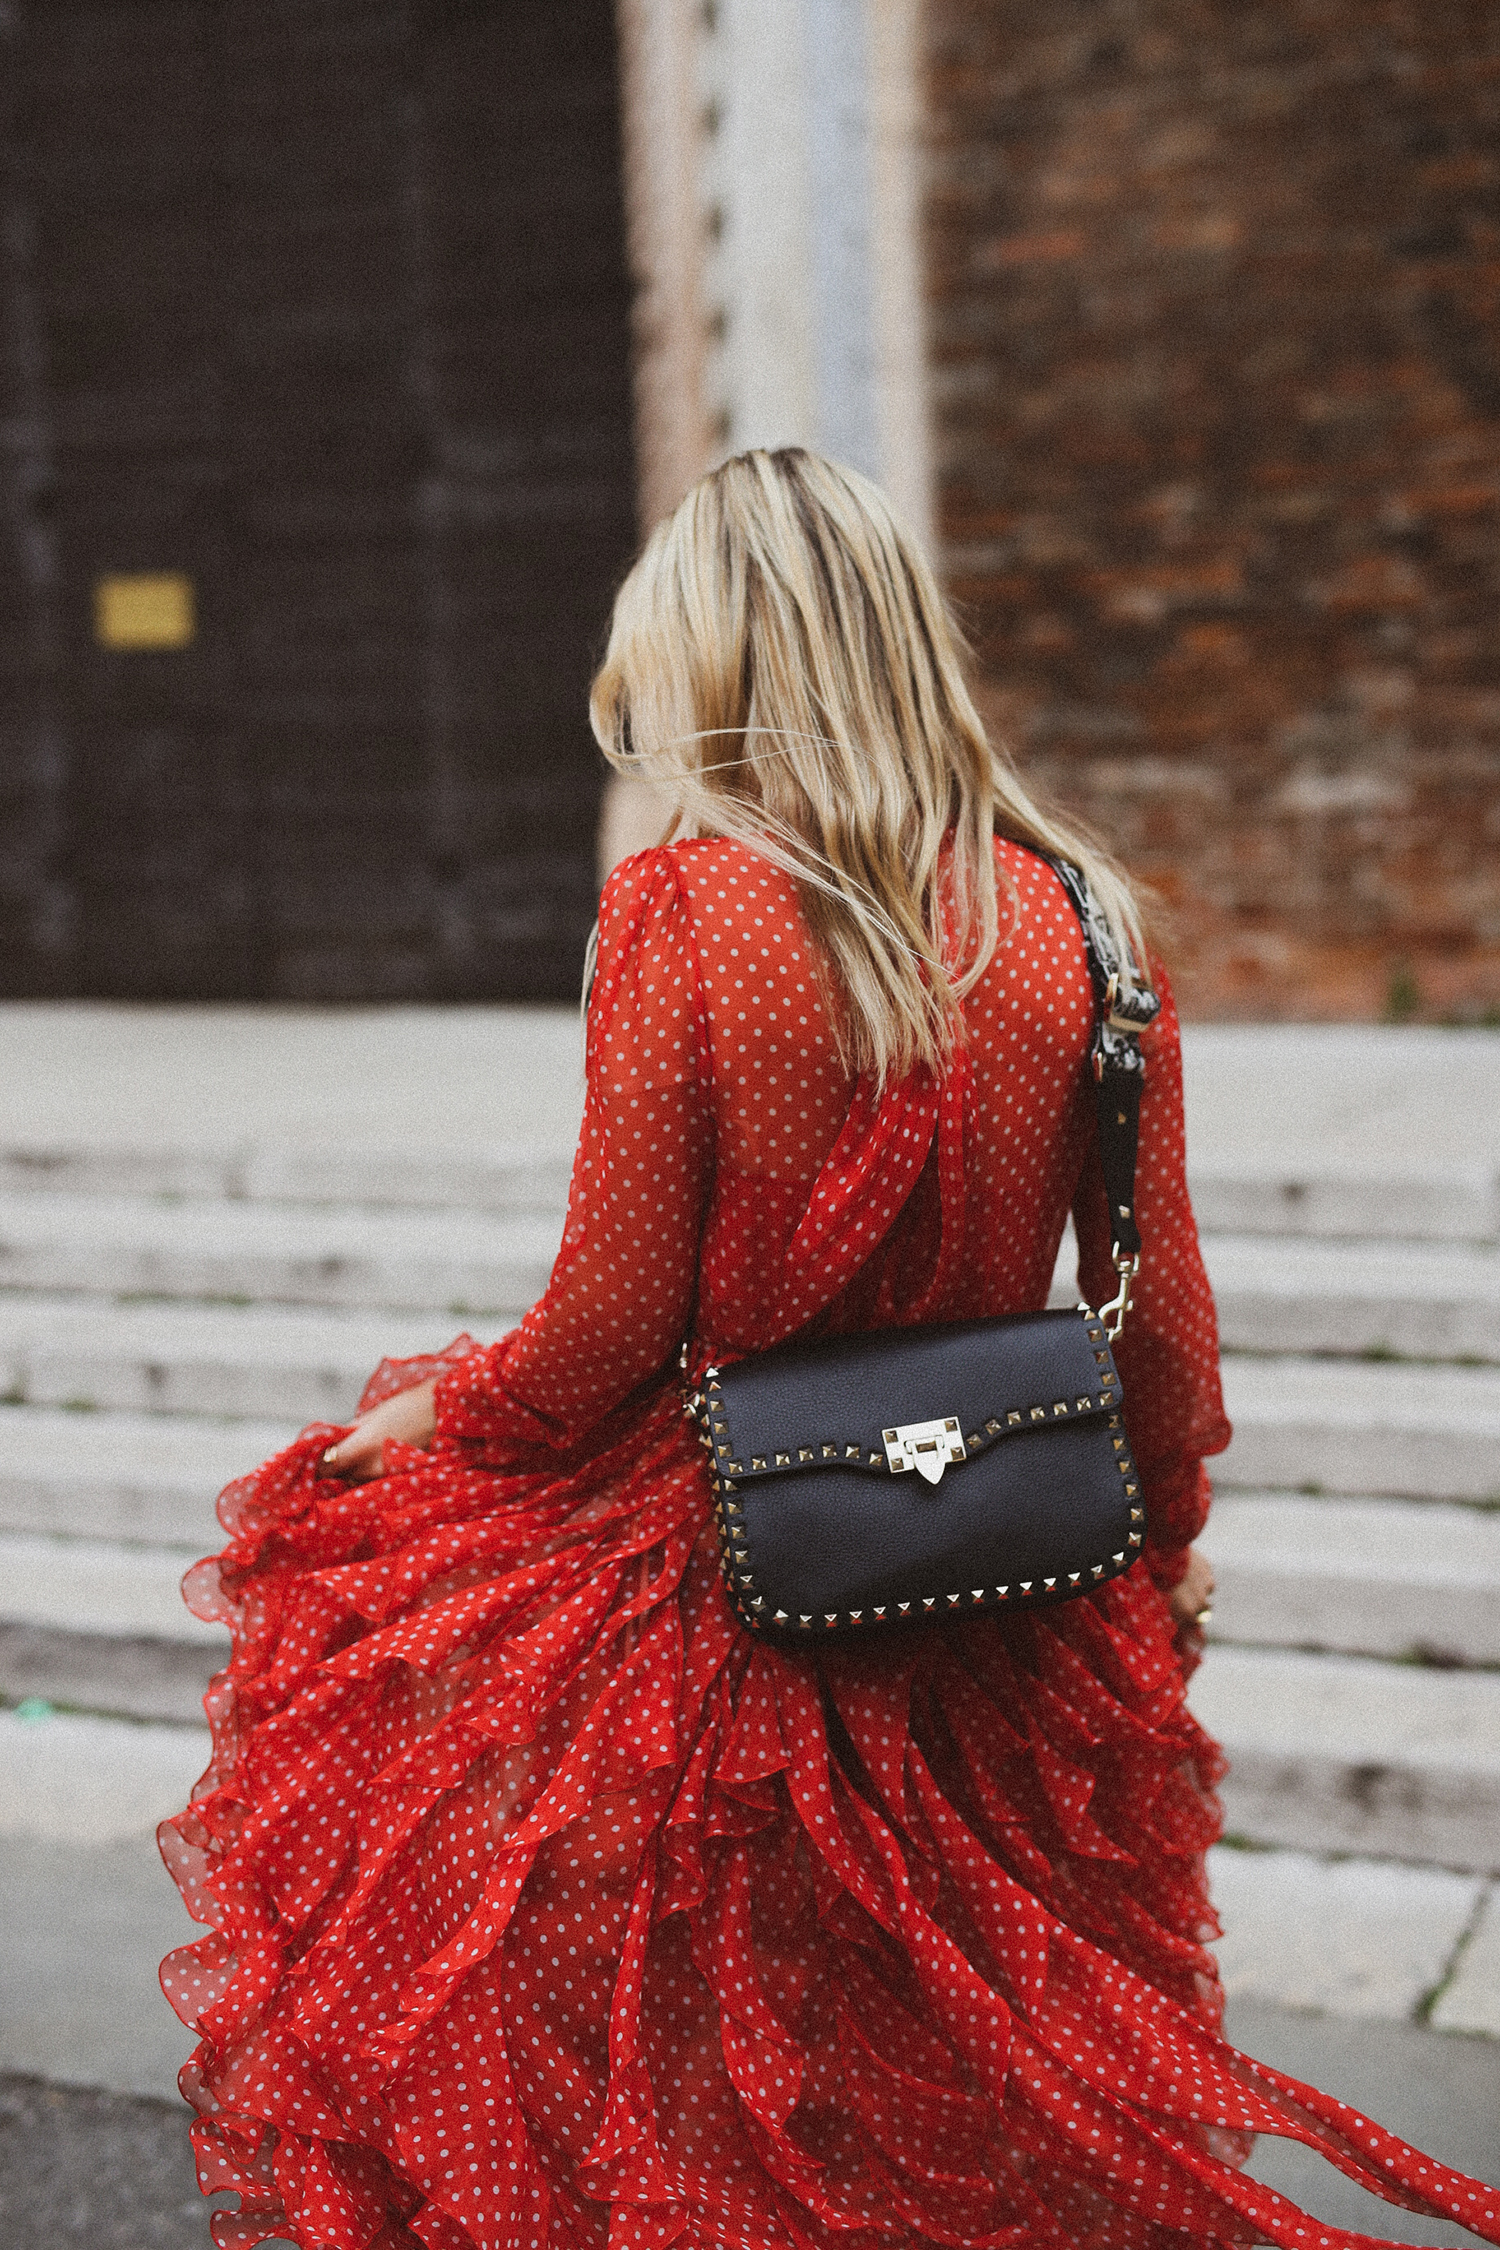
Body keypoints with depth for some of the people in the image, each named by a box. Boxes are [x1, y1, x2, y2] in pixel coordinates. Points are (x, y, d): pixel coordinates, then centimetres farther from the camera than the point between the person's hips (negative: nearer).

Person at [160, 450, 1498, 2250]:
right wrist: (1169, 1533, 18)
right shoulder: (1076, 919, -6)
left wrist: (427, 1415, 5)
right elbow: (1159, 1304, 0)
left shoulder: (683, 912, -17)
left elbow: (612, 1320, -14)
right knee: (974, 2099, 26)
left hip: (707, 1590, -3)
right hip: (995, 1603, 4)